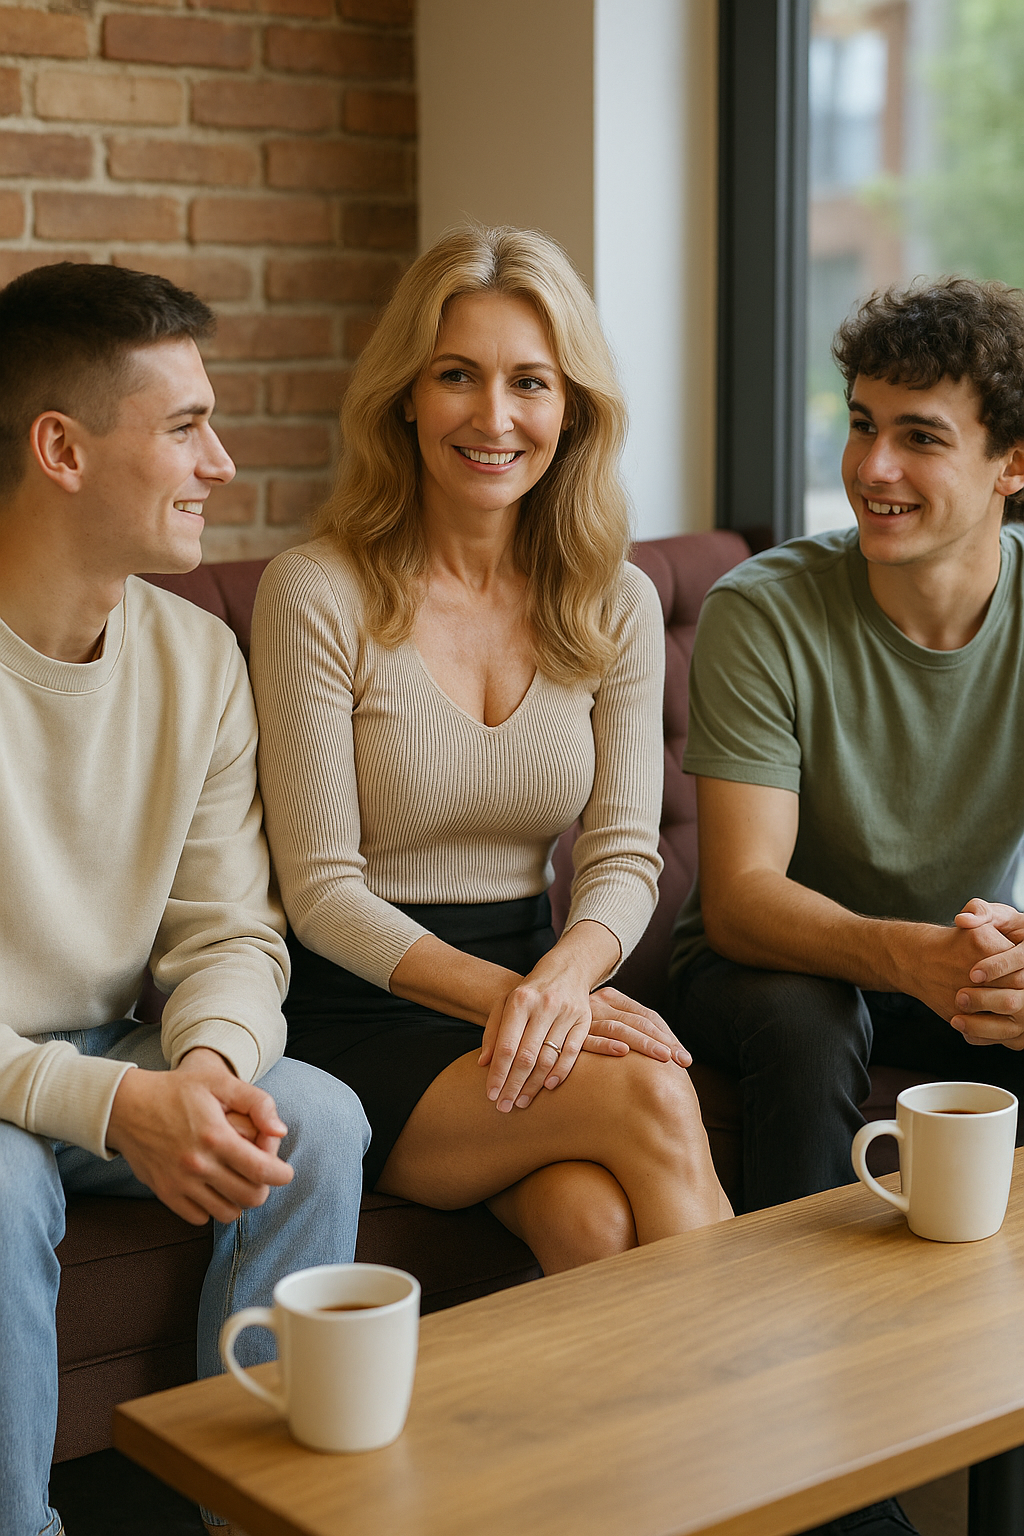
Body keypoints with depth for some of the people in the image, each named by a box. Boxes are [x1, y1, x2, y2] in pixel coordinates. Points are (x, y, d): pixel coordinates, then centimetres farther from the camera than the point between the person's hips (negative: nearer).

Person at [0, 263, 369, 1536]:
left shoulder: (195, 656, 1)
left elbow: (230, 933, 0)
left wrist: (207, 1063, -23)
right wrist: (119, 1104, -32)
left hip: (120, 1059, 5)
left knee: (316, 1117, -21)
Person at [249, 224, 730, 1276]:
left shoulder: (616, 607, 6)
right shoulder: (316, 593, -7)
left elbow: (625, 854, 1)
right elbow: (322, 892, -9)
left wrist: (566, 974, -22)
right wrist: (504, 994, -23)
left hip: (531, 979, 3)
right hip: (357, 1020, -3)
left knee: (596, 1220, -28)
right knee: (647, 1093, -27)